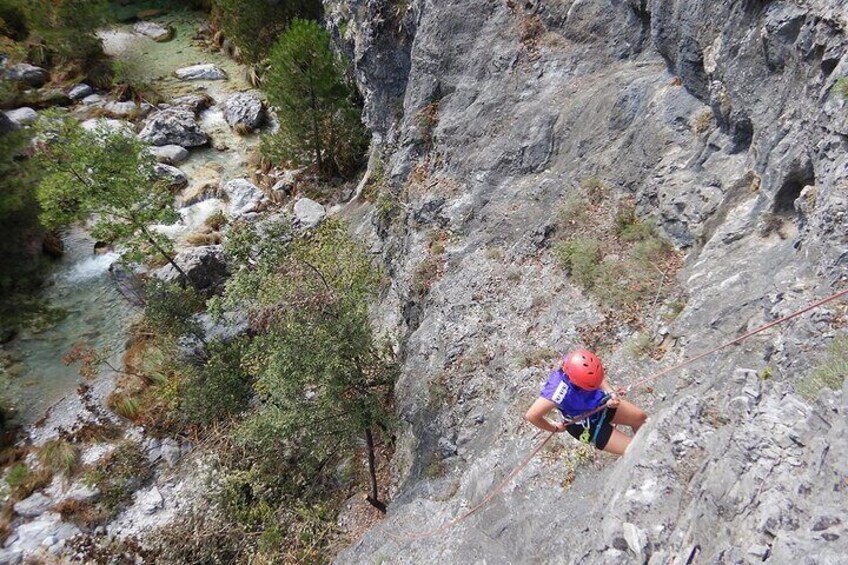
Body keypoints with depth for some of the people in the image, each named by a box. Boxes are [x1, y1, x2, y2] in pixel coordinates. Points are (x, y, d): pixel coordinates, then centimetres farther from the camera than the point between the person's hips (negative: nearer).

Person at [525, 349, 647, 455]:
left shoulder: (576, 362, -29)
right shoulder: (561, 388, -46)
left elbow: (598, 378, -4)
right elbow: (531, 415, -43)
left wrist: (611, 393, -23)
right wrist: (555, 428, -22)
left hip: (600, 402, 6)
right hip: (587, 426, -6)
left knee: (641, 417, 16)